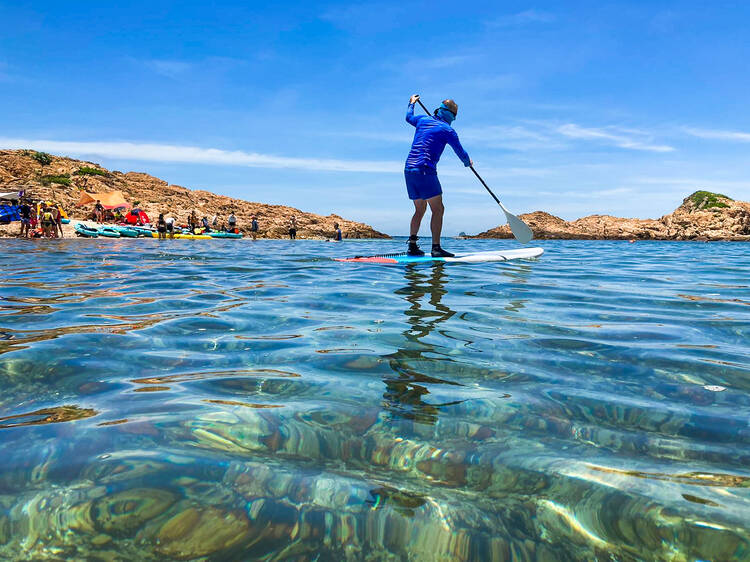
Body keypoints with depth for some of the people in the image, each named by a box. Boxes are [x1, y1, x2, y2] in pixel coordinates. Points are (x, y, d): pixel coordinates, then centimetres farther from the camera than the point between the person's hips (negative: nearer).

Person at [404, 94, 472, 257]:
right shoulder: (447, 130, -1)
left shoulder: (423, 120, 15)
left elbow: (409, 117, 38)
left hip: (408, 170, 8)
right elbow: (461, 152, 8)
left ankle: (412, 246, 11)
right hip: (425, 171, -7)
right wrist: (468, 162, 29)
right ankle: (436, 248, -12)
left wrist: (412, 103, 57)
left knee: (420, 210, 15)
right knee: (438, 210, -6)